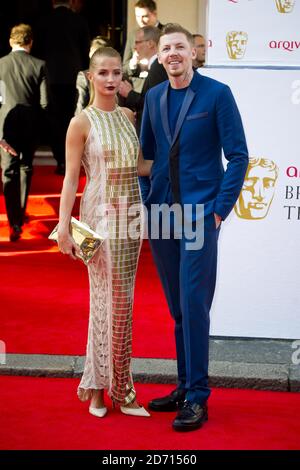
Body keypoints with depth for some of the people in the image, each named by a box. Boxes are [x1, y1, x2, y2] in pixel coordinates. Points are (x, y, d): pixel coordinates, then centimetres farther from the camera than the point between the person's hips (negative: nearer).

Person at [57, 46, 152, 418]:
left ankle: (99, 385, 18)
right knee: (113, 299, -3)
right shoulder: (82, 122, -6)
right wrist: (64, 227, -14)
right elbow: (71, 178, -8)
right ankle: (116, 387, 11)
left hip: (131, 211, 5)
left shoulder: (128, 116, 10)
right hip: (100, 213, -5)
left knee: (117, 300, 8)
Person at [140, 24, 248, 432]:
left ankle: (197, 398, -1)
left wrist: (220, 208, -10)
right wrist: (146, 201, 6)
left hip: (200, 212, -5)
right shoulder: (153, 98, 10)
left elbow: (238, 156, -5)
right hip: (161, 214, 5)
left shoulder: (217, 94, -5)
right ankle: (185, 386, 22)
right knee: (177, 307, 11)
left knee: (194, 305, -9)